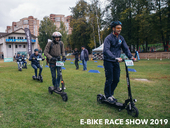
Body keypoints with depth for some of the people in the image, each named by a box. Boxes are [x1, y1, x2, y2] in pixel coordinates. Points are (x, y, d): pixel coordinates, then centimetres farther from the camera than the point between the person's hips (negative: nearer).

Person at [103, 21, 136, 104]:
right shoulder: (108, 38, -13)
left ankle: (111, 94, 26)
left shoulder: (121, 38, 8)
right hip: (108, 62, -6)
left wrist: (130, 56, -12)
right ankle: (108, 96, 14)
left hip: (116, 62, 6)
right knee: (109, 80, -2)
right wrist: (115, 58, -39)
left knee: (116, 80, 7)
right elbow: (106, 50, -26)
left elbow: (125, 48, 6)